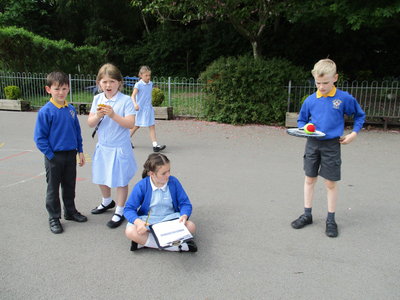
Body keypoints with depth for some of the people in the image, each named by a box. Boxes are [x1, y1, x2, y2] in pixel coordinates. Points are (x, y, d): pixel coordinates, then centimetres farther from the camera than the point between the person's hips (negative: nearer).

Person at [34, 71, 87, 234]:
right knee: (53, 188, 10)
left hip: (71, 155, 5)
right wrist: (51, 155, -14)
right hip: (54, 156, -4)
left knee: (70, 185, 18)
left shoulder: (71, 109, 1)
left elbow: (77, 131, 10)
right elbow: (39, 138, -12)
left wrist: (80, 151, 8)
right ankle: (54, 218, 24)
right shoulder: (45, 111, -14)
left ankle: (70, 211, 35)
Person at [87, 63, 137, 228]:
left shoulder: (126, 100, -13)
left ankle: (119, 212, 24)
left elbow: (130, 123, -20)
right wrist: (98, 115, -19)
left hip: (119, 148, -6)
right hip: (102, 146, 6)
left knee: (120, 180, 6)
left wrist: (113, 115, -30)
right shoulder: (97, 99, 2)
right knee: (101, 177, 21)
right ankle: (107, 202, 48)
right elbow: (90, 123, 0)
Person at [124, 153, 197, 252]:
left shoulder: (174, 182, -6)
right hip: (148, 221, -1)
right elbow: (129, 209, -9)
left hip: (170, 219, 1)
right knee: (130, 231, -32)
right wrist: (138, 222, -30)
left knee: (191, 226, -27)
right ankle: (176, 246, -29)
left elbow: (185, 203, -1)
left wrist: (184, 216, -24)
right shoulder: (141, 186, -10)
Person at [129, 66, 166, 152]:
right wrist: (135, 104, -35)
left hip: (149, 108, 5)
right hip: (140, 109, -5)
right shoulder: (138, 84, -11)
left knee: (152, 126, -5)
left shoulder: (150, 84, 6)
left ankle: (155, 145, -9)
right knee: (136, 126, 10)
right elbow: (133, 96, -18)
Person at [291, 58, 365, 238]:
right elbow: (301, 120, 10)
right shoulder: (310, 100, -1)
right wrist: (304, 128, -10)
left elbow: (360, 116, 8)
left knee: (331, 183, 4)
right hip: (312, 144, 3)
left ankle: (331, 220, 20)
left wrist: (354, 133, -3)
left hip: (331, 145, -3)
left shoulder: (344, 98, -7)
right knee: (309, 179, 10)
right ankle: (307, 215, 24)